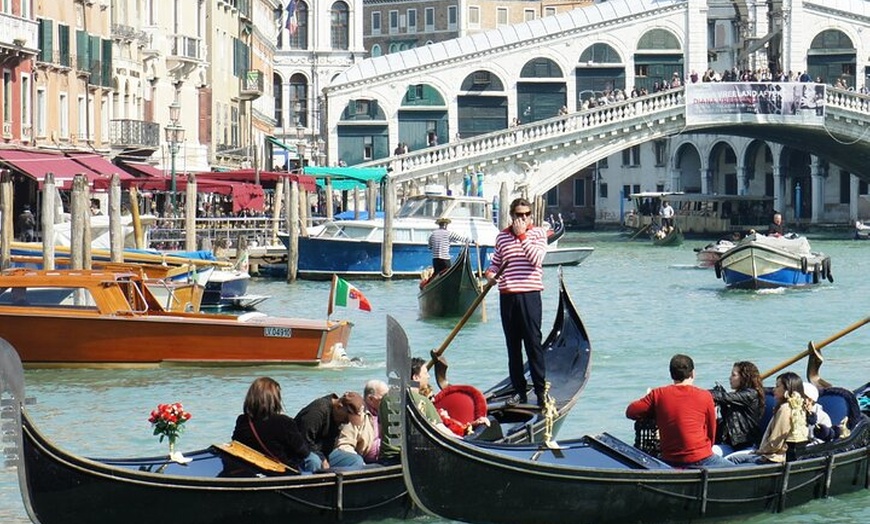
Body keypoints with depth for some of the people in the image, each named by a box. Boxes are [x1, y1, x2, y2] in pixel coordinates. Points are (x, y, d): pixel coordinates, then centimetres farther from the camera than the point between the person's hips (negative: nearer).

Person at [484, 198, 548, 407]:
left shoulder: (538, 233, 1)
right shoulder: (502, 237, 11)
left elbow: (536, 258, -15)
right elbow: (495, 262, 20)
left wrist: (522, 235, -15)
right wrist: (490, 273, -1)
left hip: (529, 295, -4)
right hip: (507, 296, 4)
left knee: (533, 343, -7)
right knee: (513, 345, 7)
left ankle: (541, 390, -4)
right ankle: (519, 391, 13)